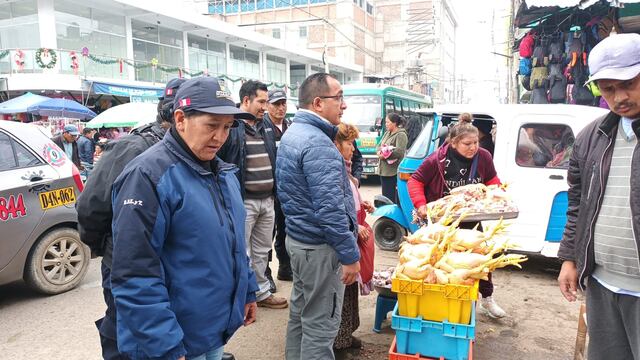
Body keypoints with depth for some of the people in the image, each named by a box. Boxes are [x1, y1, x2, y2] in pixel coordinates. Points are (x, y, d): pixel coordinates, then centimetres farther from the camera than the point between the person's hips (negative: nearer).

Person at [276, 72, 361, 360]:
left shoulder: (292, 133, 10)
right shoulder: (317, 143, -22)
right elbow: (329, 208, -26)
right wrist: (350, 255, -19)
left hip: (297, 236, 10)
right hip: (319, 246, -10)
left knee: (300, 311, 21)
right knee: (321, 324, 2)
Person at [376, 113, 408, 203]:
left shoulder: (401, 135, -11)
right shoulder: (387, 133, 16)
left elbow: (399, 151, -21)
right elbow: (379, 145, 17)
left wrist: (384, 155, -18)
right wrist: (379, 152, -6)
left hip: (393, 171, -9)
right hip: (383, 170, 9)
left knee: (390, 196, -7)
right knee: (385, 195, 15)